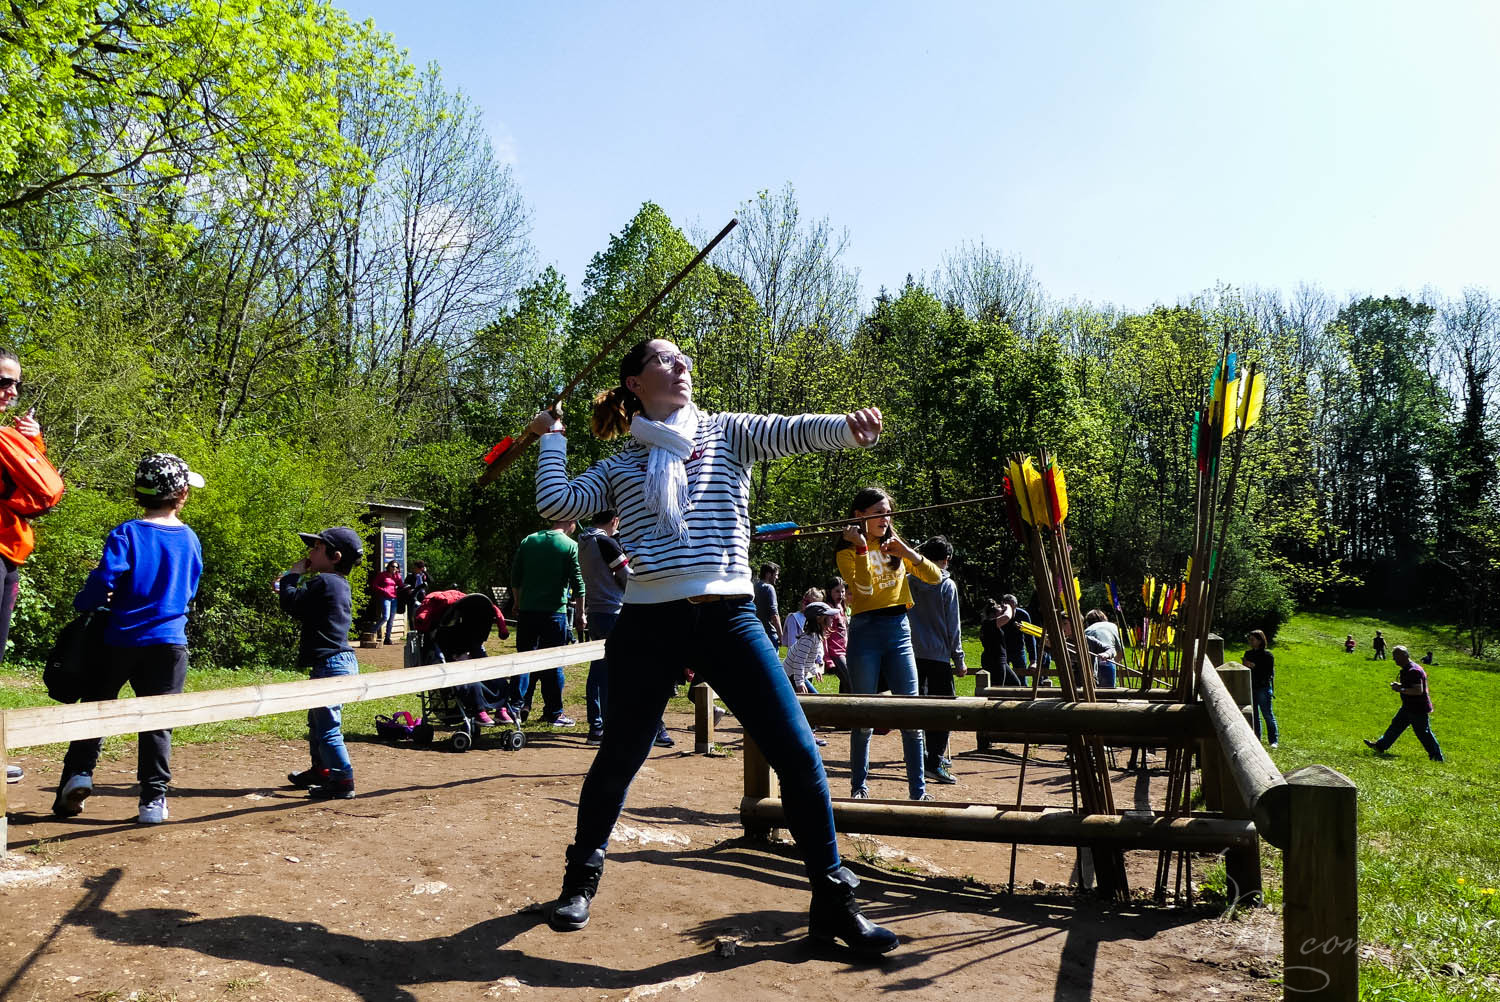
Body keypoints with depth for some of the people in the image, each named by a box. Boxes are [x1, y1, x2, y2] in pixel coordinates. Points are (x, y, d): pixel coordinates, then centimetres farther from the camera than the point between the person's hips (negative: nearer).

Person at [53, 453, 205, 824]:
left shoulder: (127, 533, -9)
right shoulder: (190, 539, 3)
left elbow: (103, 579, -16)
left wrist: (84, 604, 5)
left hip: (122, 637, -2)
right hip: (169, 641, 2)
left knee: (95, 707, 17)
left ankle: (79, 773, 6)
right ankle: (154, 798, 6)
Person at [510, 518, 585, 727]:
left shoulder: (528, 541, 7)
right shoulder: (571, 546, -5)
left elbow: (515, 578, 9)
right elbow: (578, 584, -5)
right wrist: (581, 613, 4)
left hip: (527, 610, 4)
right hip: (554, 611, -4)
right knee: (553, 663, 3)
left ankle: (518, 706, 13)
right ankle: (553, 712, 9)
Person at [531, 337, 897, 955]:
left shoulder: (727, 433, 10)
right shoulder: (619, 467, 13)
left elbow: (795, 432, -8)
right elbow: (556, 503, 1)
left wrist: (848, 426, -28)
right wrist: (552, 438, 12)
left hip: (728, 618, 0)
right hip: (648, 624, 0)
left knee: (798, 753, -6)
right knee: (619, 757, 10)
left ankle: (833, 903, 9)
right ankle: (582, 877, 35)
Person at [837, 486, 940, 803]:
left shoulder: (895, 547, 15)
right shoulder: (848, 552, 1)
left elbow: (935, 577, 5)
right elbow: (865, 588, -16)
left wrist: (907, 551, -8)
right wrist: (861, 548, -19)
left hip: (899, 631, 4)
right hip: (866, 632, -4)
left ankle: (918, 789, 6)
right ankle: (859, 787, 14)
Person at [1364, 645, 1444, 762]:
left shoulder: (1413, 671, -24)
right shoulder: (1406, 669, 9)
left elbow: (1418, 690, -30)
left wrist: (1401, 689, -24)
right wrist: (1399, 685, 8)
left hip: (1418, 709, -11)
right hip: (1409, 707, 11)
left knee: (1423, 733, -2)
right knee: (1396, 725, 17)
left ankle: (1437, 757, 9)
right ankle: (1380, 745, 27)